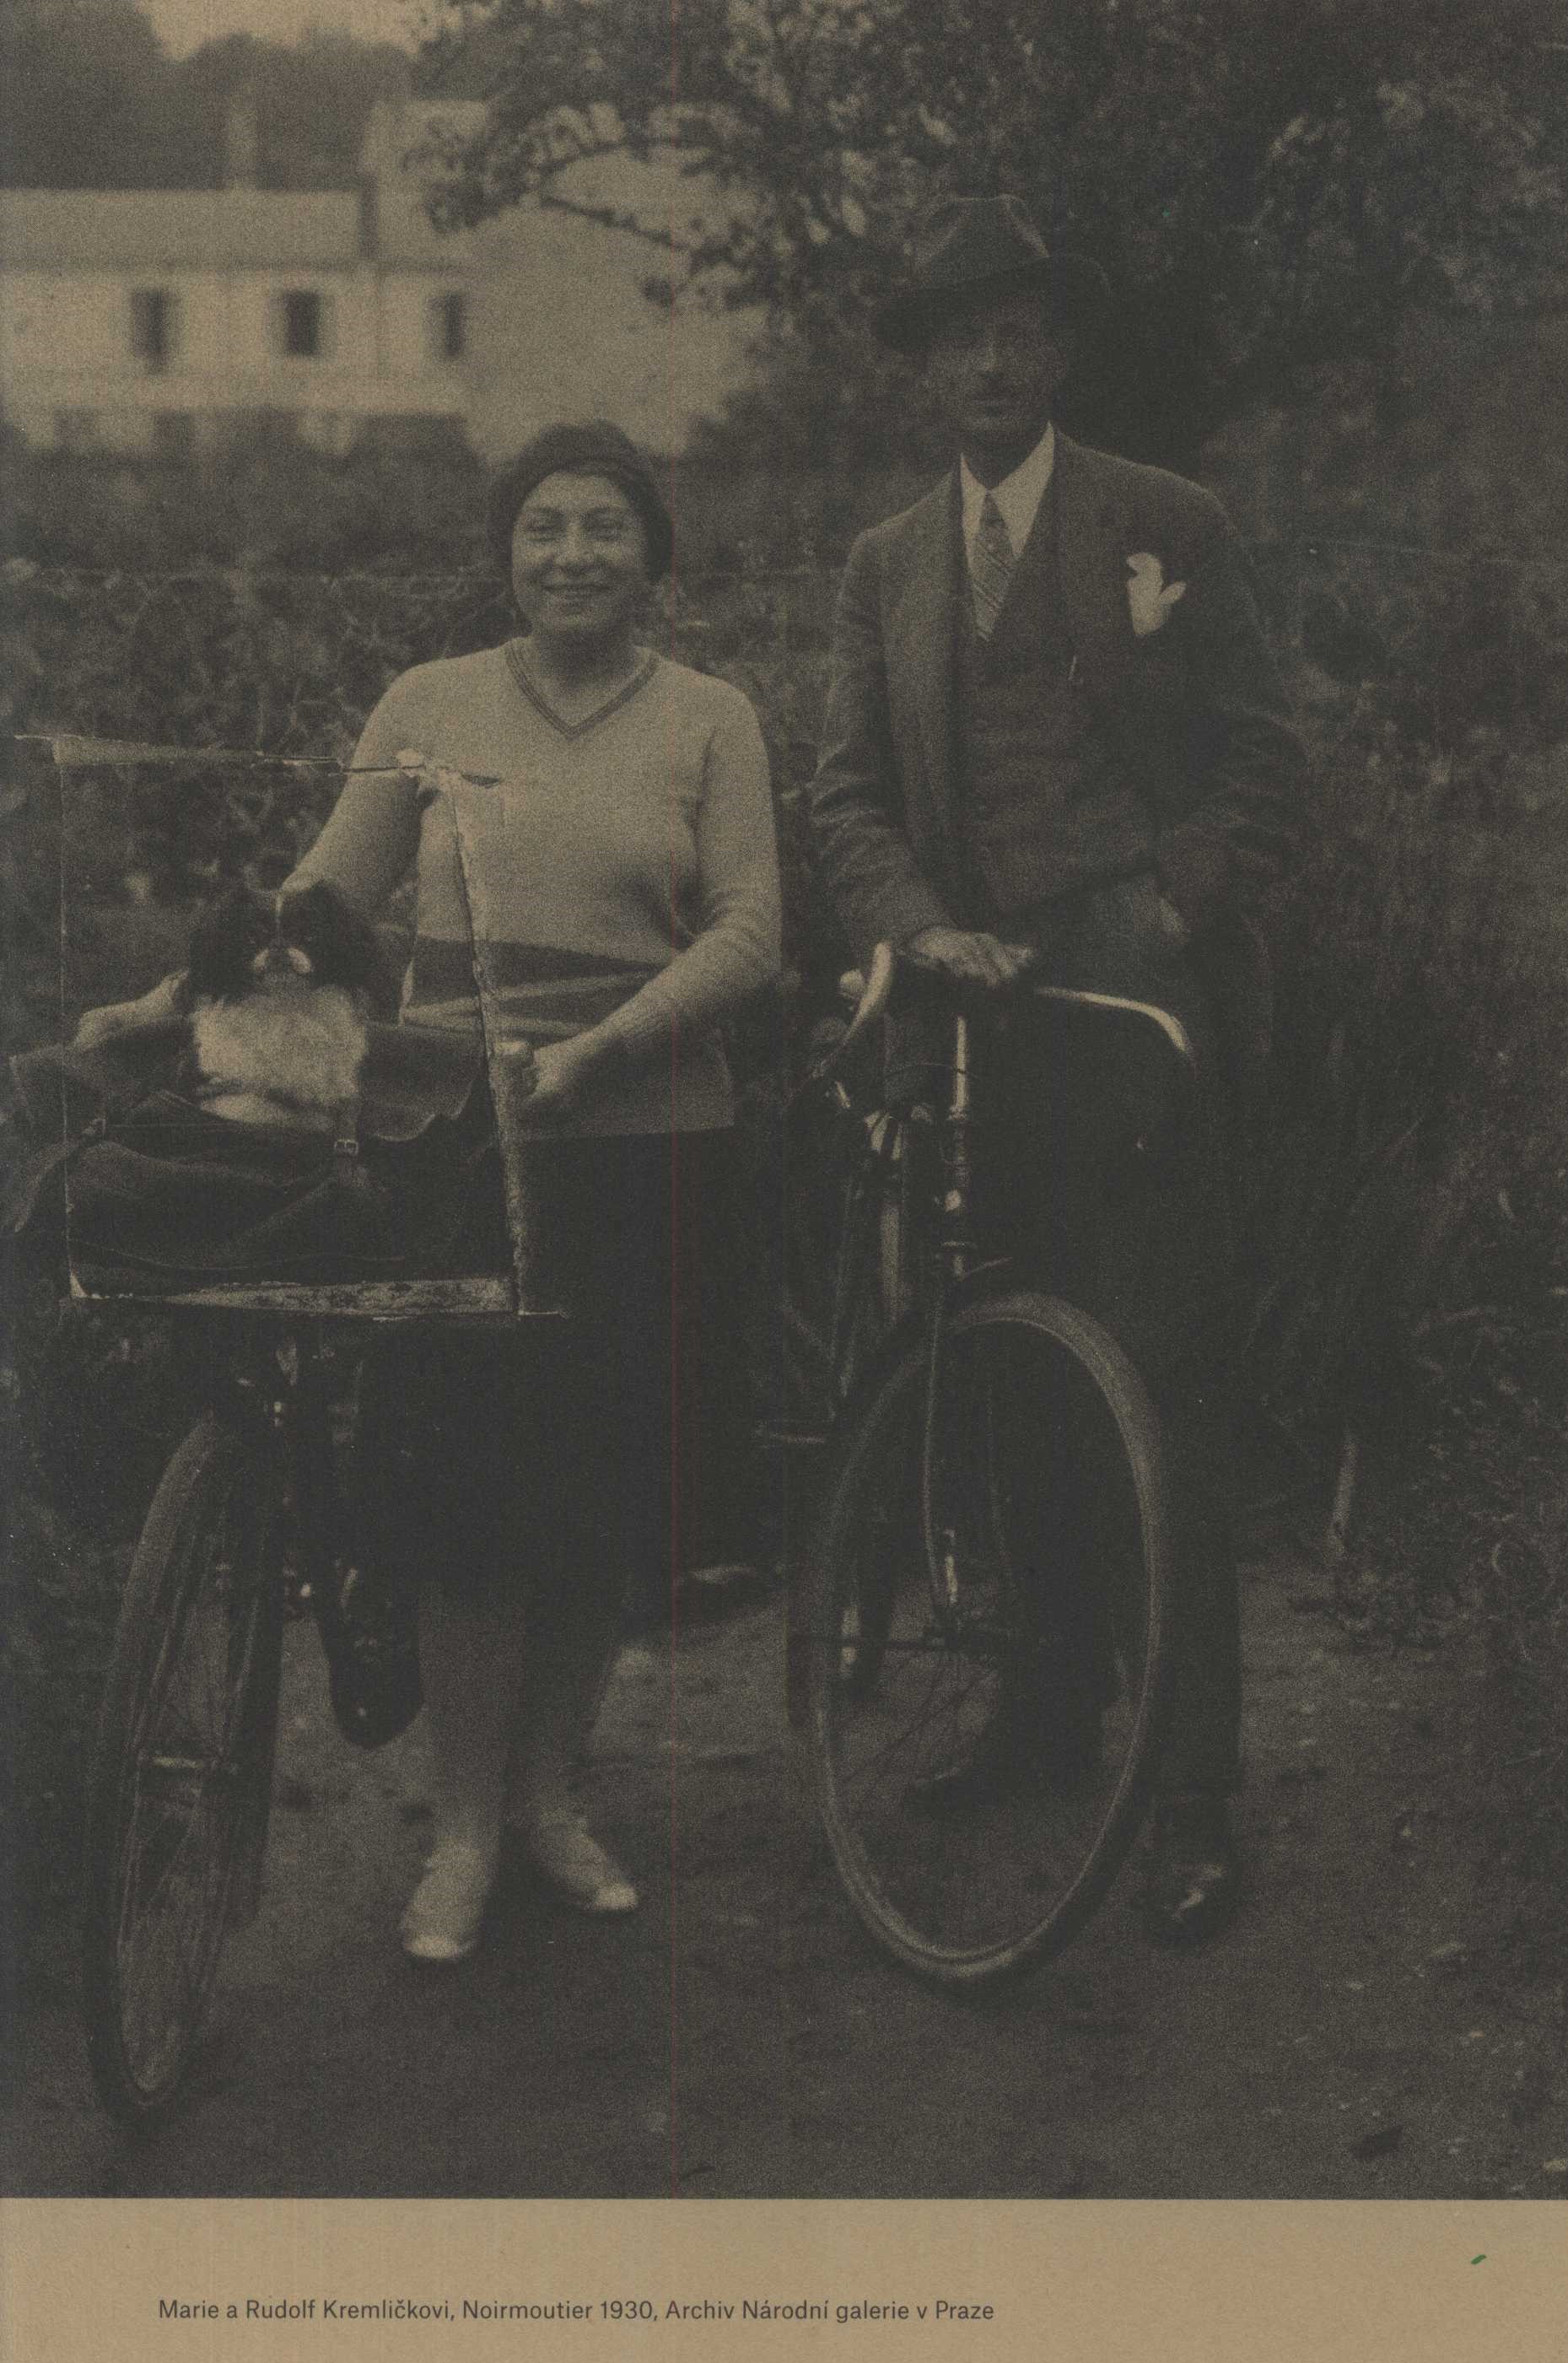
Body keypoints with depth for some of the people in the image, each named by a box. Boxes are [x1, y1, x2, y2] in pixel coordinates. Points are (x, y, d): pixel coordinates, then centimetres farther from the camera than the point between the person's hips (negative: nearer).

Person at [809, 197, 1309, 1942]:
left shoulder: (1165, 525, 7)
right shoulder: (883, 568, 17)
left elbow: (1259, 756, 4)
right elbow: (847, 792, 9)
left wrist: (1191, 920, -9)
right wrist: (921, 932, -9)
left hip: (1136, 1003, -4)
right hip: (974, 1011, 4)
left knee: (1161, 1387, -7)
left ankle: (1192, 1795, -5)